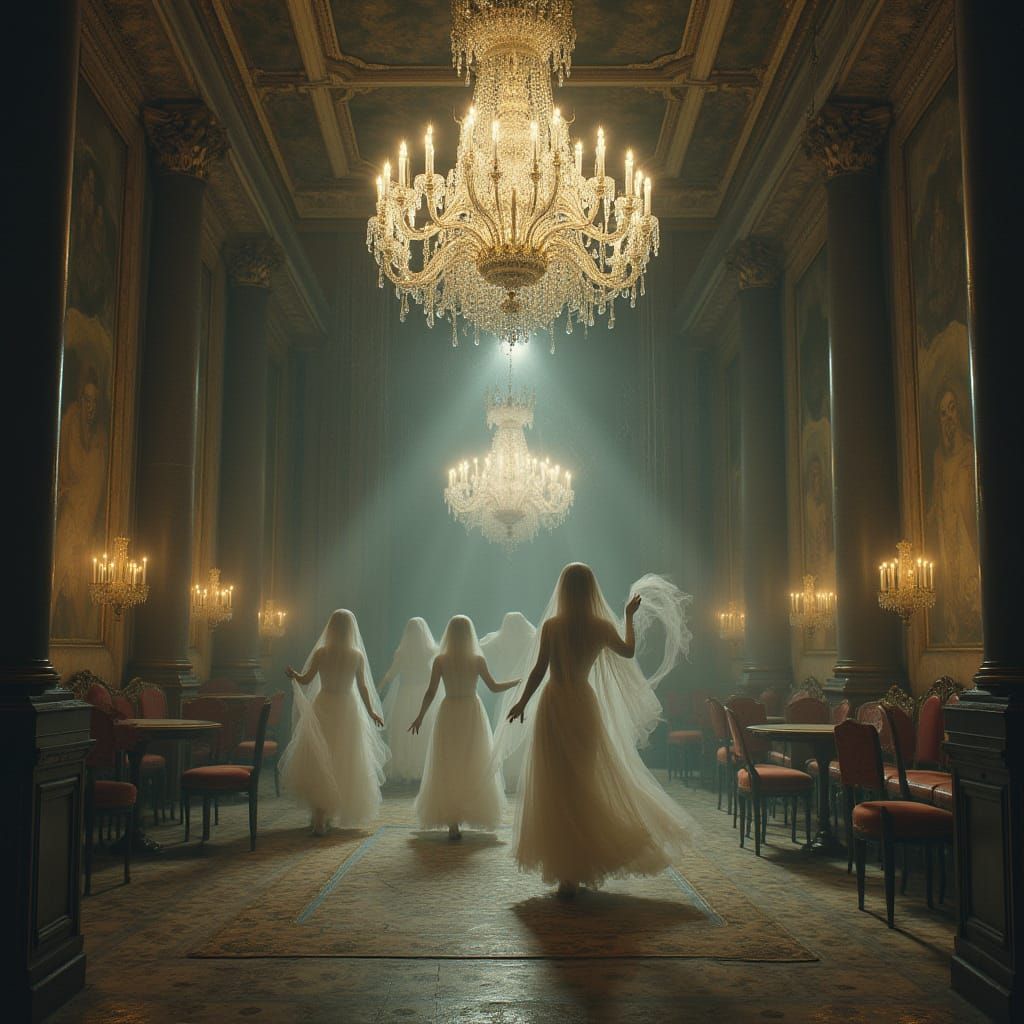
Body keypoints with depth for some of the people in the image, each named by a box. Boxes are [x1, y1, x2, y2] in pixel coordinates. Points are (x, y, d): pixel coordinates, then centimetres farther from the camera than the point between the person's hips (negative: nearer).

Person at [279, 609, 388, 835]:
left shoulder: (321, 653, -8)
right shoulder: (357, 655, -6)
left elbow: (305, 680, -7)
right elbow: (363, 687, -2)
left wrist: (293, 674, 11)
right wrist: (371, 712, 10)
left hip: (323, 708, 0)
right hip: (347, 709, 0)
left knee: (318, 764, 9)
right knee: (345, 763, 13)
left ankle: (320, 818, 8)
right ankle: (326, 817, 21)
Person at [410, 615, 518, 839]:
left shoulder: (440, 660, -9)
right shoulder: (478, 660, -9)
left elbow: (430, 692, -8)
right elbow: (494, 687, -3)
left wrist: (420, 717, 4)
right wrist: (518, 681, 12)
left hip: (449, 714, 0)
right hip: (472, 713, 0)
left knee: (447, 769, 7)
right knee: (475, 768, 13)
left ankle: (452, 823, 4)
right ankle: (474, 813, 18)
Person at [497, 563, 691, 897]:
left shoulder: (552, 625, -10)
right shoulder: (602, 627, -3)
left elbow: (539, 669, -9)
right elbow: (628, 651, 14)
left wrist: (522, 702, 3)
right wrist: (630, 616, 26)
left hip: (554, 707, -3)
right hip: (585, 706, 3)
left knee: (557, 788, 4)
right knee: (587, 784, 15)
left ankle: (567, 872, 6)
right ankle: (581, 867, 20)